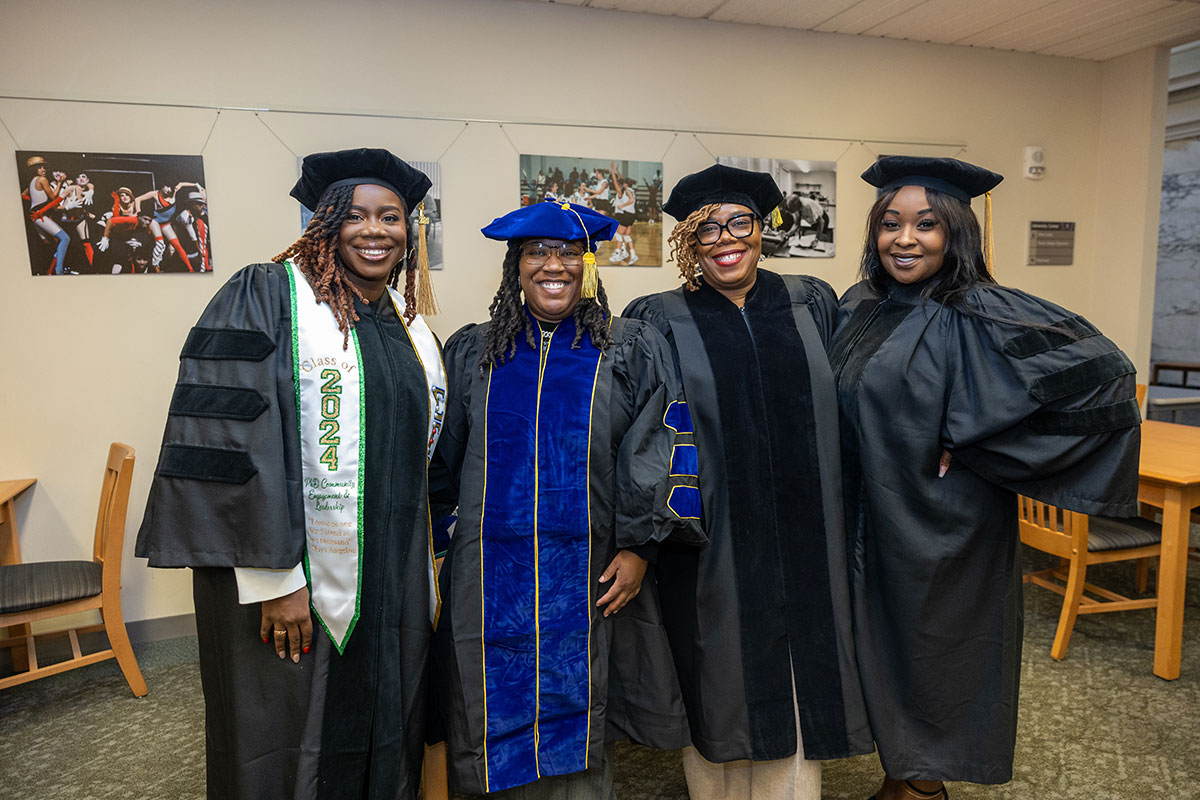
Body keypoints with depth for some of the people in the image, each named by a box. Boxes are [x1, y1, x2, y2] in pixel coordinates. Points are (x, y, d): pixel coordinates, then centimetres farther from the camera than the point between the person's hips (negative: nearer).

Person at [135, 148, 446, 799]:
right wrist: (272, 577, -19)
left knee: (386, 737, 18)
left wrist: (424, 568, 15)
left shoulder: (410, 323, 10)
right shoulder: (267, 298, -9)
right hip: (293, 585, -5)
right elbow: (231, 444, -16)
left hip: (394, 580, 6)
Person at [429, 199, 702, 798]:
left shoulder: (631, 352, 2)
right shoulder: (470, 353, 7)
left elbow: (656, 453, -1)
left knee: (571, 736, 10)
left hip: (586, 579, -1)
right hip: (488, 578, 2)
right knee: (494, 728, 10)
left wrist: (637, 547, -7)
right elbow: (440, 459, 11)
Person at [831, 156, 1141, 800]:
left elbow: (1103, 375, -21)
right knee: (882, 651, 19)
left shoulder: (978, 317, -17)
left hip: (940, 526, -6)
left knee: (930, 657, 12)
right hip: (871, 519, 6)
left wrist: (971, 445, -19)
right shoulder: (859, 306, 3)